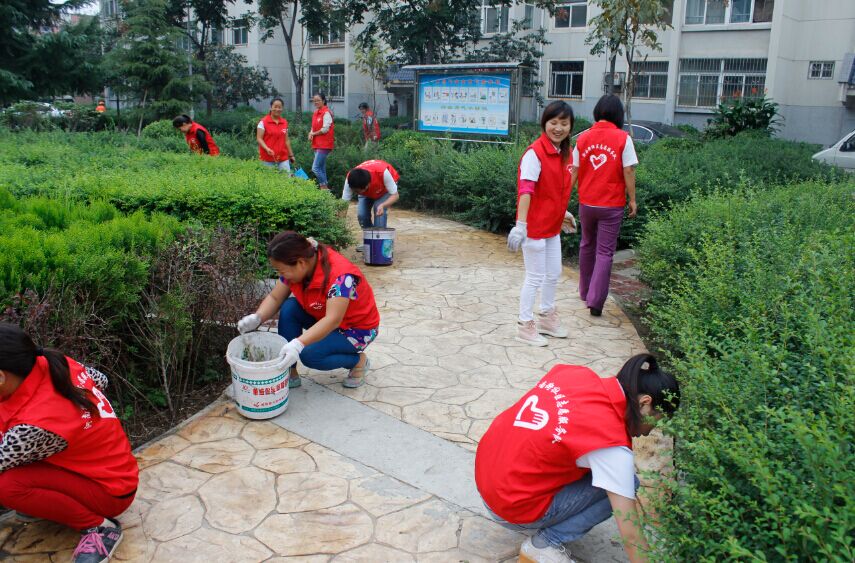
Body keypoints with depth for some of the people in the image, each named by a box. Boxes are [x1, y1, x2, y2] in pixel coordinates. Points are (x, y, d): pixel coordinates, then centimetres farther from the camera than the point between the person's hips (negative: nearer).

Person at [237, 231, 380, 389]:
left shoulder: (340, 275, -35)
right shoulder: (296, 267, -12)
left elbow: (333, 320, -41)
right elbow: (275, 298, -6)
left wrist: (298, 344, -52)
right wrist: (256, 318, -27)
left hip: (358, 328, -7)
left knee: (310, 354, -26)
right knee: (289, 308, -17)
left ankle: (358, 360, 0)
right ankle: (290, 374, -8)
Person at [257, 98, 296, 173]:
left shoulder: (285, 122, 12)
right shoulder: (263, 122, -2)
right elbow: (259, 138, -5)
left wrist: (291, 155, 17)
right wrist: (267, 149, -21)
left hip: (283, 159, 4)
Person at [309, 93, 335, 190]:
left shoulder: (326, 113, -10)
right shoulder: (316, 113, 15)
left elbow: (325, 129, -15)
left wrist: (314, 134, -5)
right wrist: (311, 133, 0)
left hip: (324, 144, -9)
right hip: (317, 144, 9)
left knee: (315, 168, -14)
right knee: (321, 169, 10)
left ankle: (324, 187, -6)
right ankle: (324, 188, 16)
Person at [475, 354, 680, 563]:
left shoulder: (574, 372, -5)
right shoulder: (611, 443, -23)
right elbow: (630, 535, -21)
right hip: (513, 508, -7)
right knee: (626, 485, -3)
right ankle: (545, 543, 1)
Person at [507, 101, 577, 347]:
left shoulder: (565, 152, 6)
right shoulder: (535, 152, -19)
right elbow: (526, 190, -28)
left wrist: (563, 213, 24)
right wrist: (520, 225, -35)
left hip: (553, 225, 9)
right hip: (534, 226, -8)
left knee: (553, 273, 20)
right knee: (535, 278, 2)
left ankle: (547, 317, 39)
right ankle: (526, 326, 18)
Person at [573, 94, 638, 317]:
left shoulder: (583, 138, 1)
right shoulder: (623, 138, -9)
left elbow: (574, 171, 3)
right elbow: (628, 172, -9)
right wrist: (632, 199, 0)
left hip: (586, 203, 4)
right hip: (611, 205, -3)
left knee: (587, 246, 20)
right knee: (605, 252, 2)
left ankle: (585, 292, 32)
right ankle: (595, 301, -1)